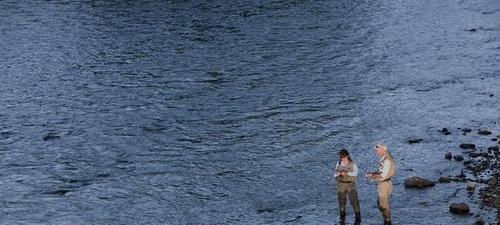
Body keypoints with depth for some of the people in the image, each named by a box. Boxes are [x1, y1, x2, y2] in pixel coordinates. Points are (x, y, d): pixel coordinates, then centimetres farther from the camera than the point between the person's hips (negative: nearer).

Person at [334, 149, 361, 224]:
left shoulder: (352, 164, -4)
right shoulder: (339, 163, 6)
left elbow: (355, 173, -18)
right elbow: (335, 174, 6)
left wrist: (346, 173, -30)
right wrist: (339, 174, -16)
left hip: (351, 184, -3)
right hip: (341, 184, 3)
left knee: (354, 200, -9)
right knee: (341, 201, 9)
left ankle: (358, 218, -1)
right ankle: (342, 218, 22)